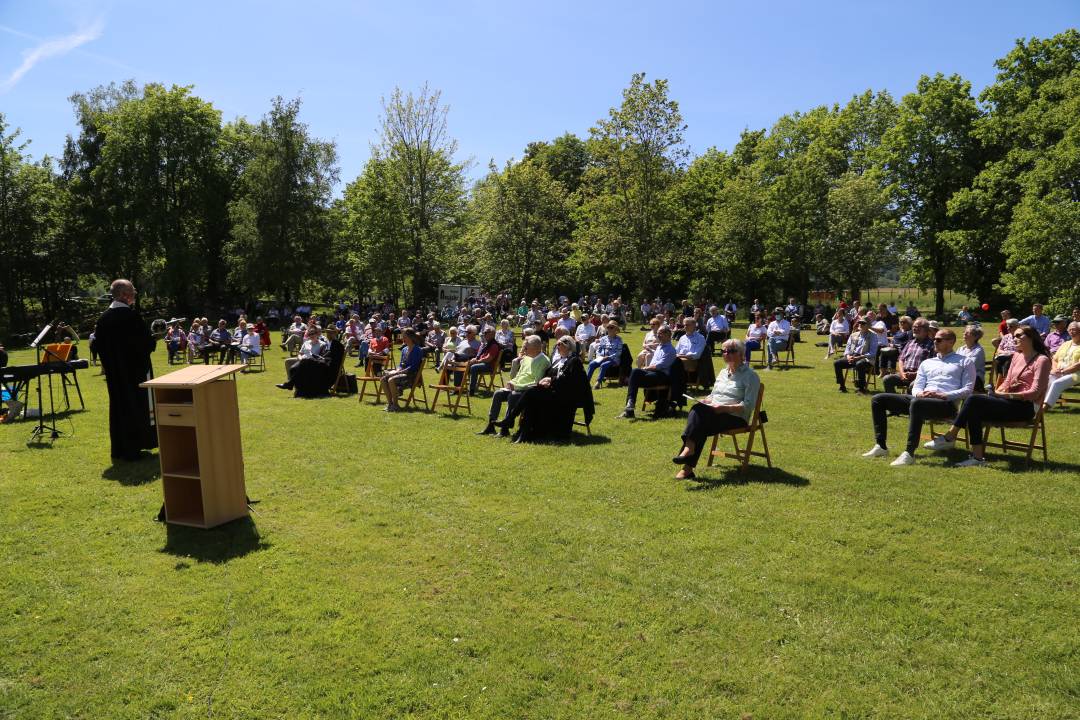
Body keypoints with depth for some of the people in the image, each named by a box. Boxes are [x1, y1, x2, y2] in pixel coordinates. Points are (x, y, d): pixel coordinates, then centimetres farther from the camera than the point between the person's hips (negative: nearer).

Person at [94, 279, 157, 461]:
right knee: (136, 405, 3)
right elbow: (147, 342, -16)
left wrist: (109, 365, 19)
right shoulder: (132, 315, -17)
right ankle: (133, 448, 6)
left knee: (118, 407, 14)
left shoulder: (103, 318, 4)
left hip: (113, 372, 7)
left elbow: (98, 344, 10)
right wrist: (151, 342, 6)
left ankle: (118, 449, 20)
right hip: (135, 369, -7)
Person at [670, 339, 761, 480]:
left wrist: (724, 408, -20)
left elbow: (748, 405, -10)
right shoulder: (723, 373, 23)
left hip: (736, 417, -6)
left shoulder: (750, 376, 0)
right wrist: (706, 400, 5)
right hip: (714, 414, 6)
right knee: (697, 410, -30)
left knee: (699, 411, -31)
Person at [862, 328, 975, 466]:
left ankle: (909, 453, -42)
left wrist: (941, 395, -13)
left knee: (916, 403, -41)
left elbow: (967, 389, 1)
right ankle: (881, 446, -9)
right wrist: (919, 394, -6)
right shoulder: (927, 363, 28)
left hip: (946, 403, -6)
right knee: (878, 399, -7)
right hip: (922, 399, 6)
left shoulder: (964, 362, 14)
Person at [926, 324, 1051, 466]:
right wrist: (1001, 389, -4)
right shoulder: (1017, 356, 20)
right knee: (974, 411, -22)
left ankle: (949, 437, -17)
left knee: (973, 401, -25)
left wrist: (1006, 394, -16)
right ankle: (978, 456, -23)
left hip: (1026, 407, -7)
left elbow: (1035, 392, -12)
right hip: (1010, 402, 7)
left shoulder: (1042, 360, -3)